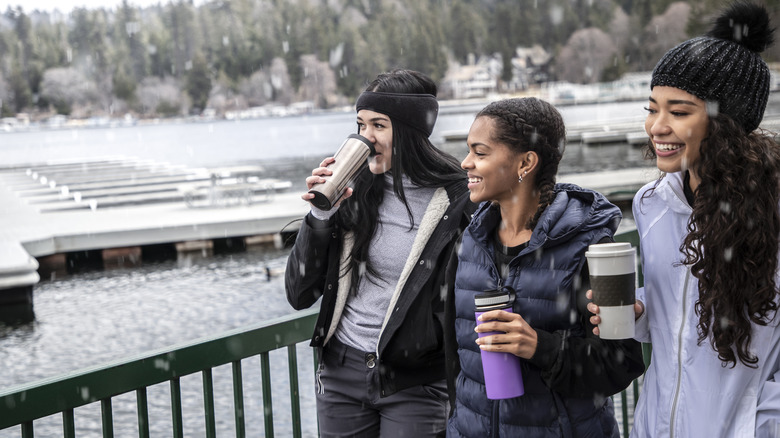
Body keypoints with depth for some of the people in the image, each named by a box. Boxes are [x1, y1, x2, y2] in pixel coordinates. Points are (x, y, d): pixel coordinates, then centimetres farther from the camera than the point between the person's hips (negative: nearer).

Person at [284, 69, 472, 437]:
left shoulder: (457, 202, -10)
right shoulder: (354, 192, 0)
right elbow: (299, 295, 0)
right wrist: (319, 217, -10)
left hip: (413, 384, -4)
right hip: (341, 376, 4)